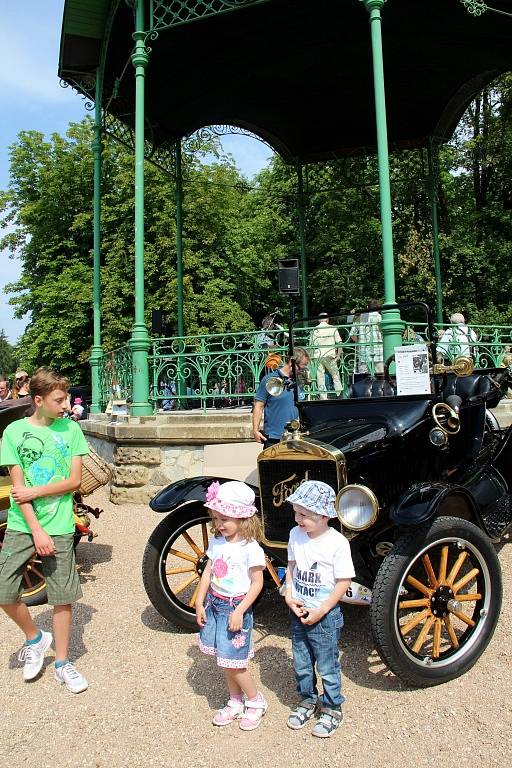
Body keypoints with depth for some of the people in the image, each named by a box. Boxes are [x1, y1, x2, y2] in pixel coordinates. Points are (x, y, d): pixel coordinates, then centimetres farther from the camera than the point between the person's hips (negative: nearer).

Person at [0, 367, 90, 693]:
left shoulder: (71, 428, -1)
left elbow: (74, 480, -3)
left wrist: (35, 492, -12)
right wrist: (37, 531, -13)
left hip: (60, 526, 0)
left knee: (63, 597, 6)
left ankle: (63, 663, 26)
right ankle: (35, 638, 26)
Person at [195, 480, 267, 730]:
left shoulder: (250, 548, -19)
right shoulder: (216, 541, 0)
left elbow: (257, 583, -16)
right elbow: (208, 572, 7)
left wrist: (239, 612, -19)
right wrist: (199, 602, 4)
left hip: (236, 608, -6)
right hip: (215, 605, 6)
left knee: (232, 662, 0)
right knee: (225, 660, 17)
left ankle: (256, 702, 24)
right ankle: (235, 703, 35)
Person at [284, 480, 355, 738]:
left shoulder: (337, 543, -22)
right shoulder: (295, 534, -5)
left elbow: (343, 582, -17)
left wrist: (320, 611, -17)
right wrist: (289, 595, -6)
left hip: (324, 615, -5)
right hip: (298, 611, 5)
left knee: (327, 667, 12)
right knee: (301, 664, 20)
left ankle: (332, 709, 34)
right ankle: (307, 700, 43)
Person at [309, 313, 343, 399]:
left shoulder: (314, 330, 5)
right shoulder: (332, 328, 1)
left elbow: (311, 345, 4)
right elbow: (339, 343, -2)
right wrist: (338, 355, 3)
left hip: (318, 356, 1)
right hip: (329, 356, -1)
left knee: (320, 377, 6)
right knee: (336, 376, 11)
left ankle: (323, 397, 6)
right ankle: (340, 395, 10)